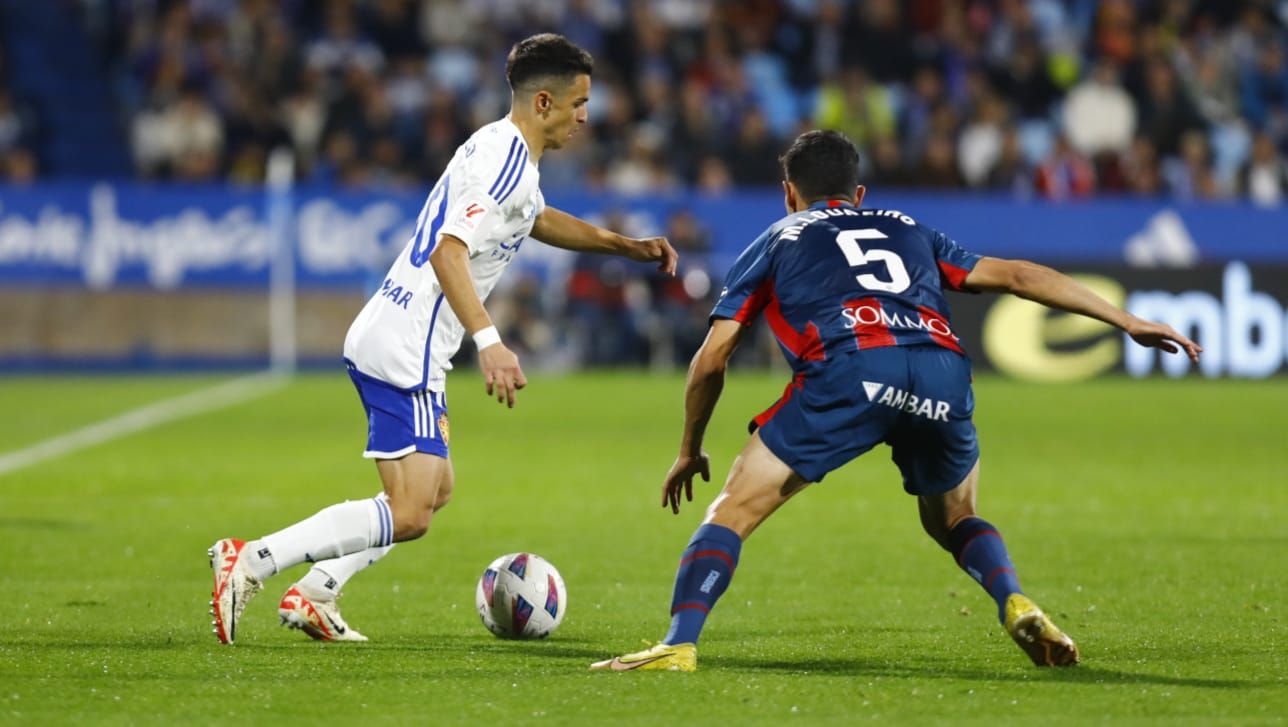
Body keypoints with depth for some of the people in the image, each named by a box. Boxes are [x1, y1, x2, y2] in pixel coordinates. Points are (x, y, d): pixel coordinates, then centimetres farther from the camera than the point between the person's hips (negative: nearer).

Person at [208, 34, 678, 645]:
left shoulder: (505, 151, 17)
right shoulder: (504, 161, -16)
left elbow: (540, 221, 38)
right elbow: (448, 252, -28)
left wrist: (626, 246, 35)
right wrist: (488, 342, -36)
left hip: (387, 339, 11)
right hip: (405, 351, -11)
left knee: (434, 493, 21)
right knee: (408, 513, -16)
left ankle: (313, 596, 16)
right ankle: (251, 561, -18)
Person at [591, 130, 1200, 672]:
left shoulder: (775, 243, 29)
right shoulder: (909, 233, 36)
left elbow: (711, 359, 23)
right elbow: (1016, 276, 31)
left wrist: (690, 450, 36)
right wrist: (1127, 322, 34)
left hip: (846, 370, -3)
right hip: (941, 373, 3)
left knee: (733, 511, 6)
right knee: (955, 520, 28)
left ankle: (679, 645, -10)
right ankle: (1016, 605, 2)